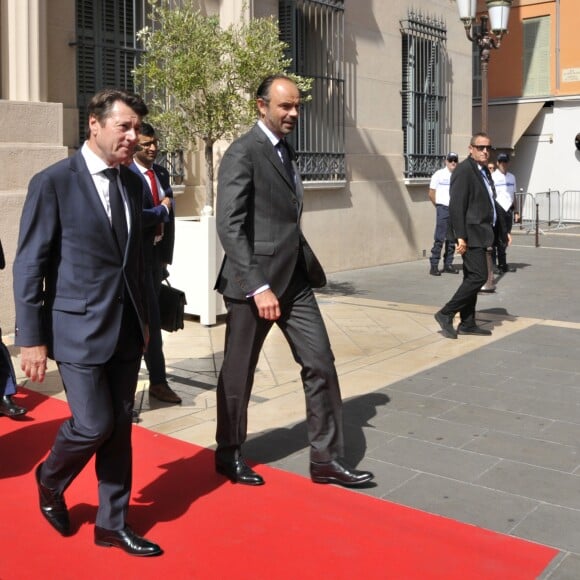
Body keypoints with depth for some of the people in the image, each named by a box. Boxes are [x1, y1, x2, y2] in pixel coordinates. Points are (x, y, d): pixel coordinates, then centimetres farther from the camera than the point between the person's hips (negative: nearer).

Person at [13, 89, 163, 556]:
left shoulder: (133, 183, 8)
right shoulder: (53, 182, -9)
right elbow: (29, 266, -9)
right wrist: (32, 339, -11)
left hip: (127, 329, 6)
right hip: (79, 327, -5)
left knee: (120, 427, 10)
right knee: (94, 424, -4)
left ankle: (113, 523, 25)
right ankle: (50, 480, 29)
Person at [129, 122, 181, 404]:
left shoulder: (161, 172, 11)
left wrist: (167, 253, 8)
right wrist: (161, 209, -9)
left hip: (158, 251, 7)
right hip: (138, 253, -7)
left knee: (147, 315, 14)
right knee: (151, 318, -3)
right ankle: (158, 381, 6)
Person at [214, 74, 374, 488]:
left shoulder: (286, 151, 16)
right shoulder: (243, 154, -11)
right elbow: (230, 227, -18)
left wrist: (310, 265, 13)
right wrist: (258, 287, -23)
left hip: (295, 279, 8)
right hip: (255, 282, -8)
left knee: (321, 364, 5)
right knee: (239, 372, 8)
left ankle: (326, 459, 16)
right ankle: (229, 454, 28)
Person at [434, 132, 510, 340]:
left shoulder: (484, 172, 17)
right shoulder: (464, 170, -13)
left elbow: (491, 204, 24)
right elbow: (456, 206, -19)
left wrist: (503, 230, 23)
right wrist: (461, 237, -24)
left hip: (480, 233, 10)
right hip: (470, 233, -10)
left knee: (472, 277, 11)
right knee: (479, 276, -13)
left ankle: (467, 324, 18)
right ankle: (446, 314, -5)